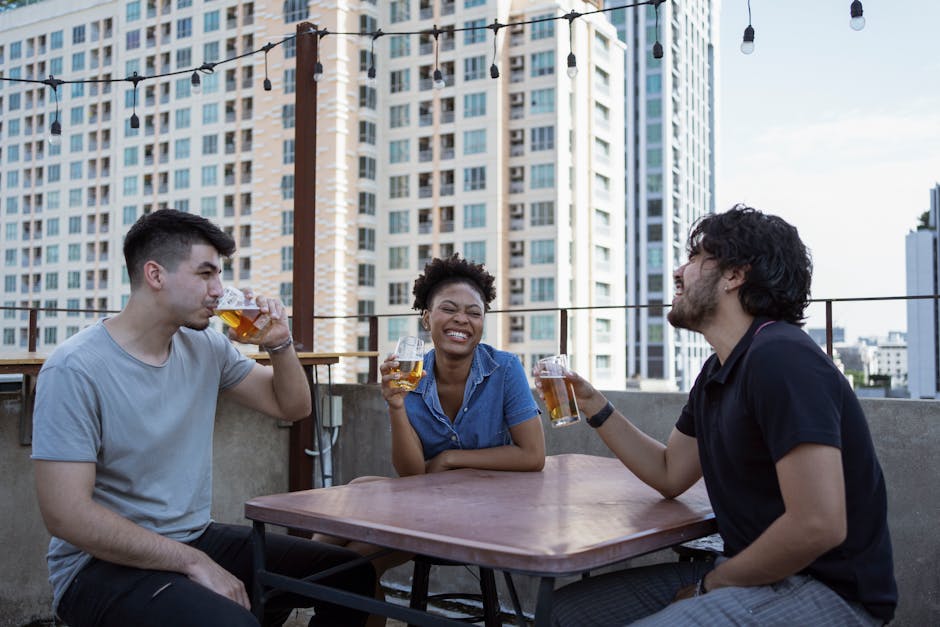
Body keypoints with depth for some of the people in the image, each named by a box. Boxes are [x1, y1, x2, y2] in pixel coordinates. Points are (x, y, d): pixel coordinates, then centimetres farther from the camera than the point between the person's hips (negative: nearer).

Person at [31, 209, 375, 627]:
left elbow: (292, 406, 14)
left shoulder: (205, 346, 3)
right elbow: (66, 513, -21)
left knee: (352, 576, 1)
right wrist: (194, 562, -21)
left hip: (197, 539, 7)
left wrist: (279, 343, -5)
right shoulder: (75, 369, -17)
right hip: (103, 563, -7)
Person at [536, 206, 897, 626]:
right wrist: (592, 405, 11)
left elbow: (818, 525, -27)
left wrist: (711, 584, -13)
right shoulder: (718, 372, 10)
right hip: (753, 572, 9)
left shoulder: (781, 359, -21)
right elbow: (670, 475, 18)